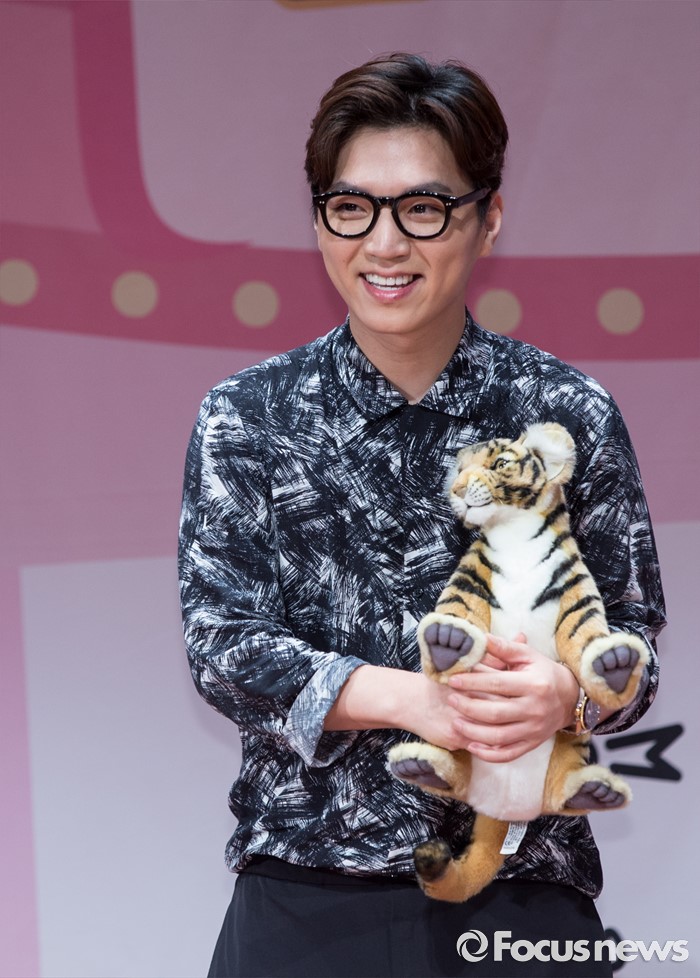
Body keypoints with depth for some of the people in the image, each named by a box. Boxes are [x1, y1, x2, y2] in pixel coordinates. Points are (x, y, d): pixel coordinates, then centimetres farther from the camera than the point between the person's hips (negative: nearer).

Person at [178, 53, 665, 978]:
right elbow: (219, 643, -7)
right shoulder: (246, 417, -1)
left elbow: (633, 636, 2)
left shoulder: (569, 414, -2)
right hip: (306, 892, 0)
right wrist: (414, 699, -22)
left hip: (522, 897, 0)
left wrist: (568, 689, -22)